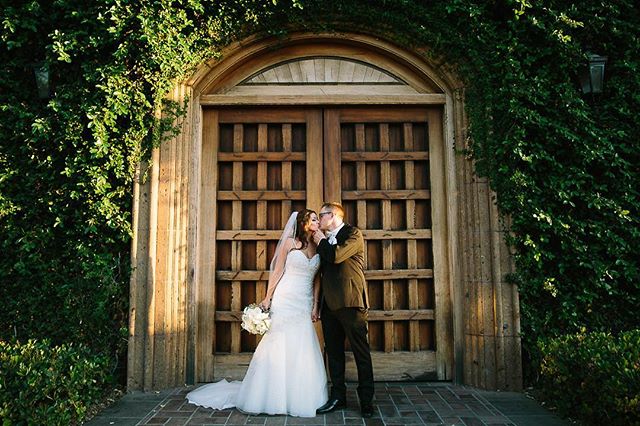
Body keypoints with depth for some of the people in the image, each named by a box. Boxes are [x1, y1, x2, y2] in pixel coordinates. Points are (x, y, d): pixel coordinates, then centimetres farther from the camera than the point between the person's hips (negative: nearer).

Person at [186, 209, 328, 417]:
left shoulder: (318, 248, 9)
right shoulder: (289, 242, -2)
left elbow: (316, 279, 10)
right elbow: (277, 271, -3)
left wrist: (315, 305, 4)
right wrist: (267, 297, -6)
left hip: (305, 304, 4)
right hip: (286, 300, -4)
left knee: (303, 349, 4)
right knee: (279, 345, 0)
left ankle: (299, 397, 16)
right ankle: (272, 395, 12)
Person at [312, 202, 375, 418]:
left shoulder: (353, 233, -3)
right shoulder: (326, 240, 19)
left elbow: (336, 255, -20)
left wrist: (321, 242, -2)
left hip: (350, 302, -8)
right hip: (330, 304, 8)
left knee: (361, 353, 0)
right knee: (334, 352, 11)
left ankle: (366, 400, 8)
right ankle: (338, 396, 21)